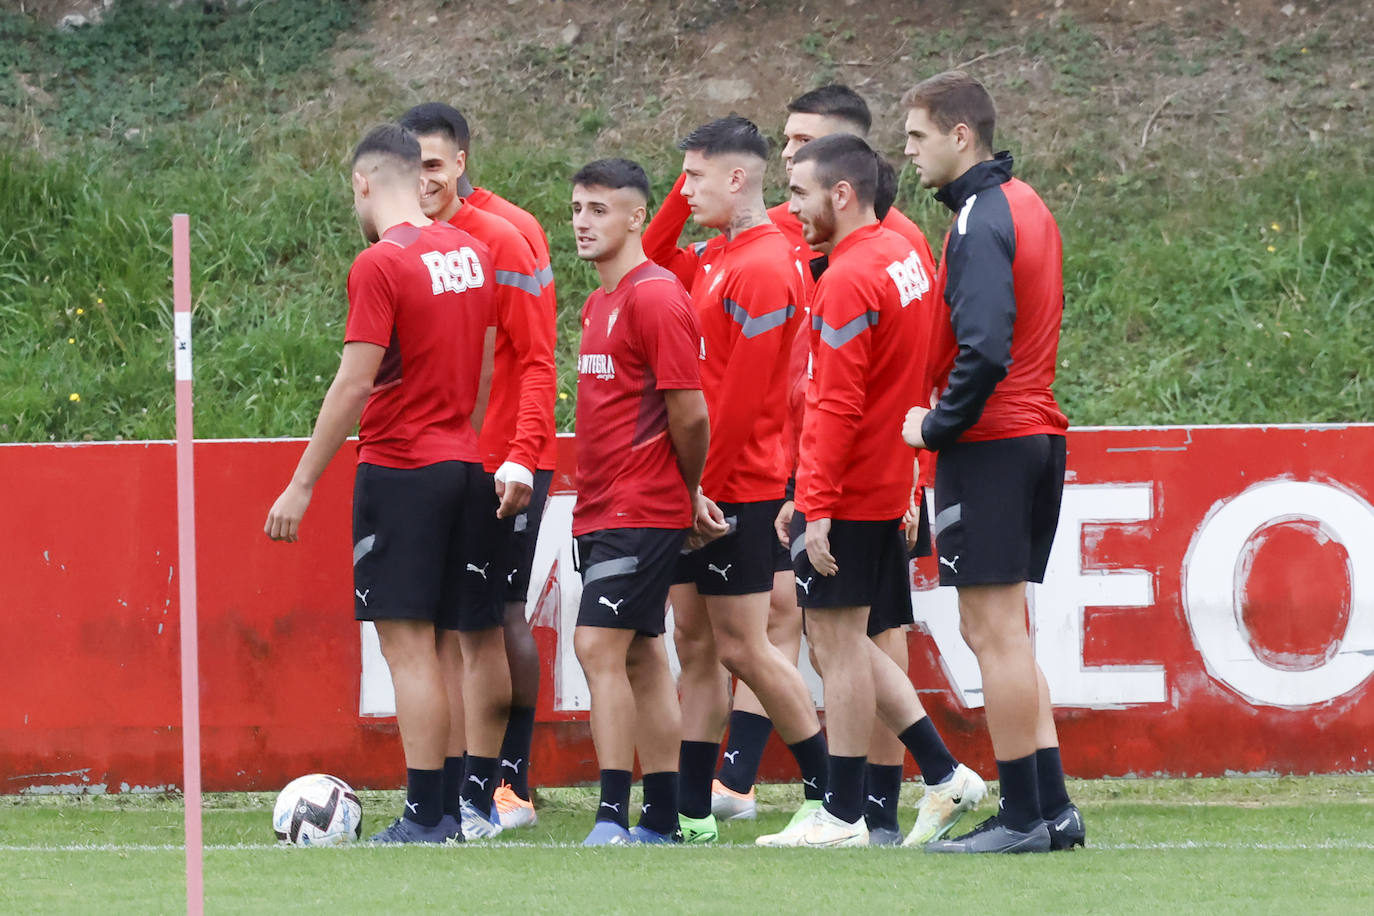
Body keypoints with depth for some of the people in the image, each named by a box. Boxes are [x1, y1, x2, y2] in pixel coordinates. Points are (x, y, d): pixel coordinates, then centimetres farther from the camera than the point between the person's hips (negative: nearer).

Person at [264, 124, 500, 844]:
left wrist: (302, 485, -10)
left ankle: (425, 818, -9)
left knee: (409, 646, -6)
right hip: (465, 469, 7)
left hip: (399, 471, -7)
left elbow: (353, 386, -14)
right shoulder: (472, 253, 9)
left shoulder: (380, 265, -12)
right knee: (454, 642, 9)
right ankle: (465, 808, 9)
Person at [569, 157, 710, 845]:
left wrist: (689, 492, -1)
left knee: (599, 647, -14)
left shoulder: (655, 298, -14)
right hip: (600, 507, 9)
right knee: (641, 657, 11)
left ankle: (614, 816, -15)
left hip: (641, 513, -9)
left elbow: (690, 413, -15)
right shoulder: (600, 301, 16)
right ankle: (662, 819, 15)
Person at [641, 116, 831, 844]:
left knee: (741, 646, -4)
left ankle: (829, 795, 5)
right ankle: (692, 812, 10)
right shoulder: (716, 257, 11)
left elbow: (742, 397, -20)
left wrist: (706, 483, -18)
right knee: (694, 643, 8)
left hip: (736, 488, -9)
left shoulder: (762, 269, -17)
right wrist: (684, 196, 12)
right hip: (700, 486, 9)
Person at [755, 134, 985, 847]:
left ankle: (842, 817, 2)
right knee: (843, 640, 16)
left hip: (847, 494, -9)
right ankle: (946, 774, 15)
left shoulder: (849, 282, -18)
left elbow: (837, 407, -21)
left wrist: (817, 506, -21)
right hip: (889, 487, 9)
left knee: (838, 641, -3)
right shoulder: (900, 255, 11)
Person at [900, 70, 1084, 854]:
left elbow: (983, 351, -24)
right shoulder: (1027, 206, 15)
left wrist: (936, 429, -11)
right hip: (1040, 434, 10)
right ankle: (1052, 806, 13)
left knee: (994, 631, -5)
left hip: (989, 444, -10)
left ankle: (1023, 817, -3)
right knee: (1001, 631, 14)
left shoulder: (981, 222, -15)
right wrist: (946, 417, 14)